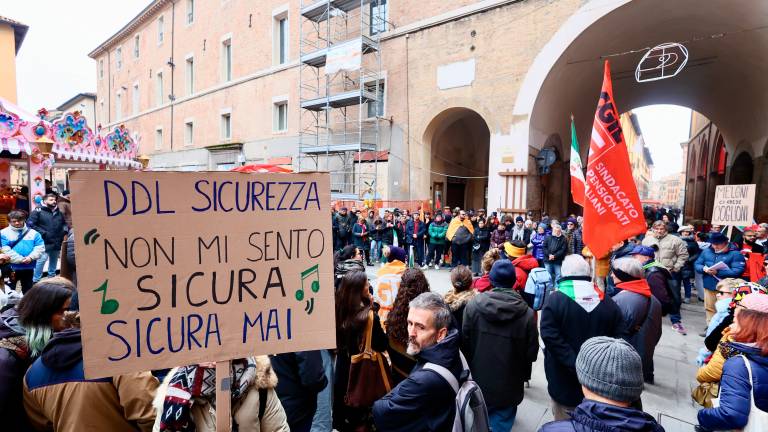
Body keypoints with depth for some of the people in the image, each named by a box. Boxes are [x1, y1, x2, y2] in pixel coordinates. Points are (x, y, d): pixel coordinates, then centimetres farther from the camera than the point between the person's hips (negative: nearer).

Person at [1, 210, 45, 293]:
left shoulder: (33, 233, 3)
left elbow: (40, 248, -4)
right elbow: (6, 251, -14)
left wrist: (31, 257, -20)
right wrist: (20, 259, -20)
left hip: (28, 268, 2)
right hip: (11, 267, -2)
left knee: (27, 288, 15)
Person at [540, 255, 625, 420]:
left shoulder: (554, 299, -16)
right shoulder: (608, 302, -2)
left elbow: (550, 336, -24)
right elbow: (619, 337, -1)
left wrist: (574, 365, -21)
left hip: (564, 382, -4)